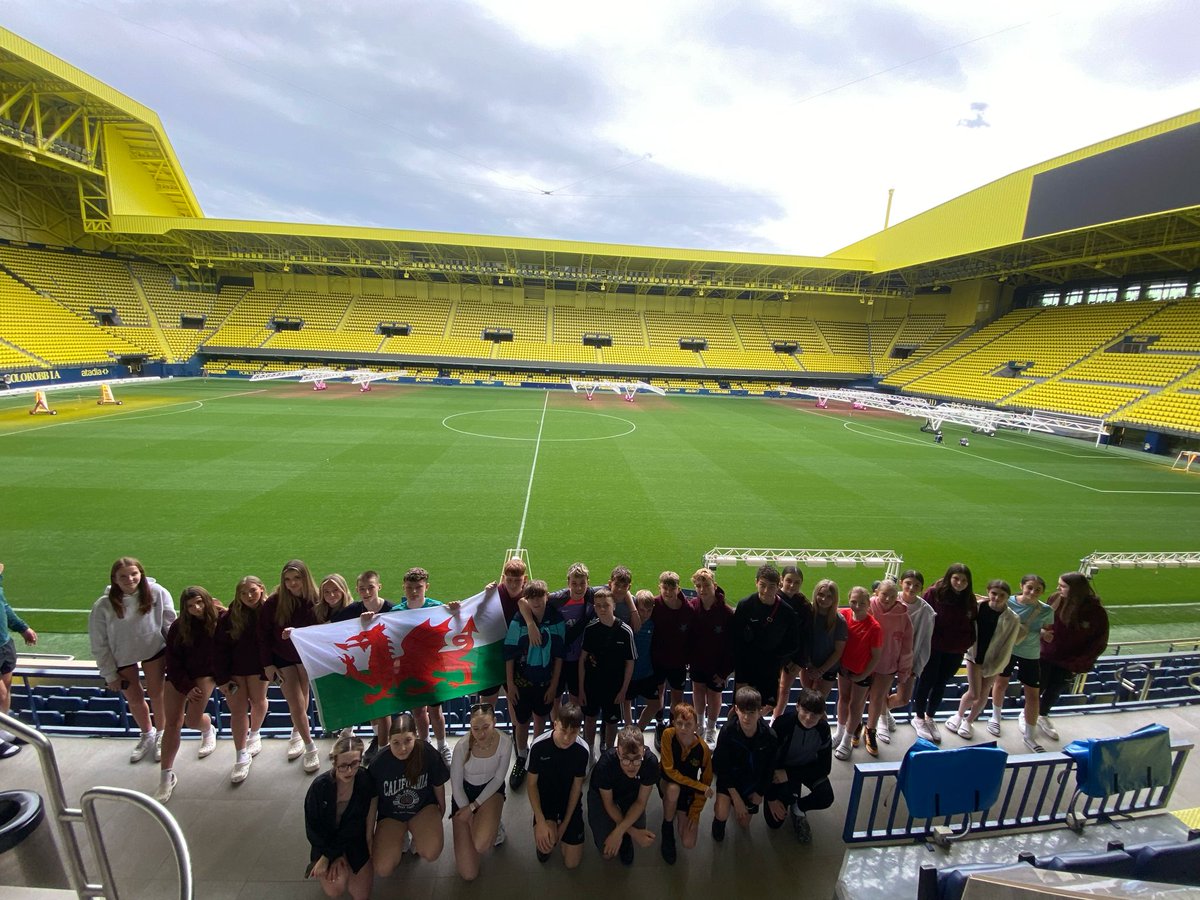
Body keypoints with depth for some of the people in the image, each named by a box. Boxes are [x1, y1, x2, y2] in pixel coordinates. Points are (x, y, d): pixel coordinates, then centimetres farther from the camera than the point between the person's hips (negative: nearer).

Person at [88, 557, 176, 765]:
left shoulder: (157, 593, -24)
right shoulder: (103, 606, -22)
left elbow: (170, 625, -12)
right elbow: (99, 644, -10)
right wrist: (110, 675, -4)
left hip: (154, 650, -1)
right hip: (121, 657, 1)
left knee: (156, 694, 11)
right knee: (134, 699, 18)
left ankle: (161, 734, 37)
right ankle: (146, 735, 45)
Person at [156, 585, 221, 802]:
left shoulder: (220, 620, -17)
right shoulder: (179, 627, -12)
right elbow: (173, 660, -6)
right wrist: (187, 687, -10)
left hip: (204, 674, -1)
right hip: (178, 676, 2)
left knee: (193, 720, -10)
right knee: (172, 724, -2)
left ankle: (209, 730, 27)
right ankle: (166, 776, 12)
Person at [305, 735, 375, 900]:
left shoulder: (366, 781, -25)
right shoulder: (319, 786, -24)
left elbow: (355, 826, -17)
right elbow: (312, 827, -11)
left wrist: (329, 857, -20)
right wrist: (335, 855, -13)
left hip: (355, 840, 1)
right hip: (326, 841, -1)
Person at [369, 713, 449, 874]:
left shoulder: (428, 754, -25)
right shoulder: (379, 764, -23)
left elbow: (438, 784, -4)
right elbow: (372, 800, -5)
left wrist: (442, 808, 12)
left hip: (423, 808, -1)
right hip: (390, 814, 1)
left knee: (431, 853, -25)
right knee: (382, 870, -16)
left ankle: (417, 838, 9)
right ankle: (400, 837, 14)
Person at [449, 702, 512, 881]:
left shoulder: (505, 742, -25)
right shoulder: (462, 746, -29)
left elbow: (498, 779, -9)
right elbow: (456, 786, -14)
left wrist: (473, 807, -14)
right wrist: (472, 820, -11)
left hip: (491, 790, 0)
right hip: (464, 794, 0)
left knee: (482, 845, -29)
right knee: (468, 874, -3)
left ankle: (493, 826, 6)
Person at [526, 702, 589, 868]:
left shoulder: (582, 750, -23)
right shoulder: (539, 745, -26)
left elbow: (577, 786, -9)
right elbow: (532, 784, -14)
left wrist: (565, 824, -9)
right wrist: (540, 822, -21)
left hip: (570, 799, 1)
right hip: (545, 796, -1)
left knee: (572, 862, 0)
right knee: (545, 845, -27)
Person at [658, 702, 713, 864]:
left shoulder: (703, 749, -21)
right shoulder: (668, 735, -26)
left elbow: (706, 782, -8)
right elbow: (670, 770, -24)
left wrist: (695, 813, -12)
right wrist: (702, 787, -26)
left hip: (689, 791, 1)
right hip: (667, 783, -1)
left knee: (689, 843, -11)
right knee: (673, 789, -38)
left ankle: (679, 814, 21)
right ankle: (667, 827, -8)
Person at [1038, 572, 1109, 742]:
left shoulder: (1096, 612, -18)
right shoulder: (1056, 598, -15)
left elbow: (1100, 642, -9)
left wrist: (1080, 663, -12)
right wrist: (1041, 631, -18)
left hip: (1068, 663, 0)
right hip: (1045, 655, 0)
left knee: (1055, 691, 21)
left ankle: (1043, 717, 45)